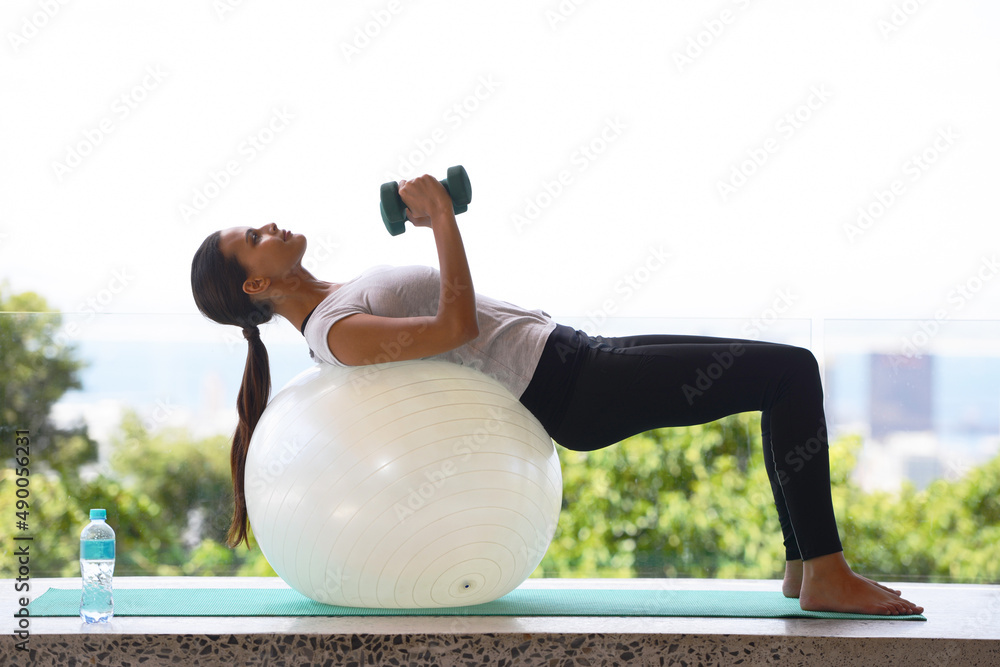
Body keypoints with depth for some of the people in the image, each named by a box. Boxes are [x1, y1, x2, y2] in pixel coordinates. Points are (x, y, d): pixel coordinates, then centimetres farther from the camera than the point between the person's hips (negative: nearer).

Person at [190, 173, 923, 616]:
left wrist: (437, 219, 19)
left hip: (576, 360, 10)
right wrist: (442, 214, -18)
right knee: (790, 372, -14)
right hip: (575, 391, -10)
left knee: (787, 375, 11)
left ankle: (804, 563, 15)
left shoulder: (339, 304, 15)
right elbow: (456, 327, -24)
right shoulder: (338, 332, -14)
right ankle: (827, 576, -8)